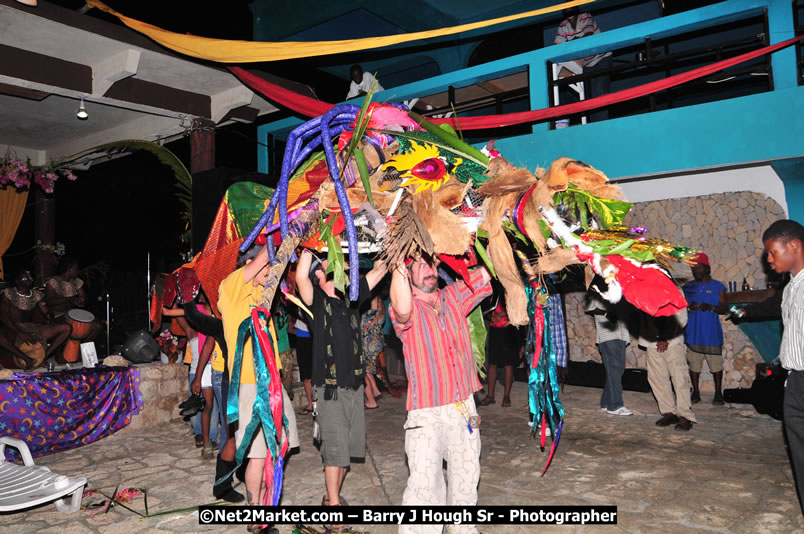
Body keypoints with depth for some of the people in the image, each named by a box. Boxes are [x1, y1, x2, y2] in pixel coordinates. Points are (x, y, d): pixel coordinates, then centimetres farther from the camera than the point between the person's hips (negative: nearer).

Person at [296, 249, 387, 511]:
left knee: (349, 446, 13)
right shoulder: (317, 300, -6)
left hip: (354, 383, 6)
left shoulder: (351, 297, 10)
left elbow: (379, 270, 11)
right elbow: (301, 277, -26)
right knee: (335, 447, -3)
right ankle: (333, 501, 12)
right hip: (330, 387, -6)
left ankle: (333, 496, 29)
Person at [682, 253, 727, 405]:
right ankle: (695, 392, 16)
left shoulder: (718, 287, 4)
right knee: (694, 364, 5)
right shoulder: (687, 287, 9)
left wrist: (711, 307, -19)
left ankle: (718, 393, 15)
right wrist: (690, 307, -12)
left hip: (712, 334, -2)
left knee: (716, 364, 1)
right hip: (692, 334, 2)